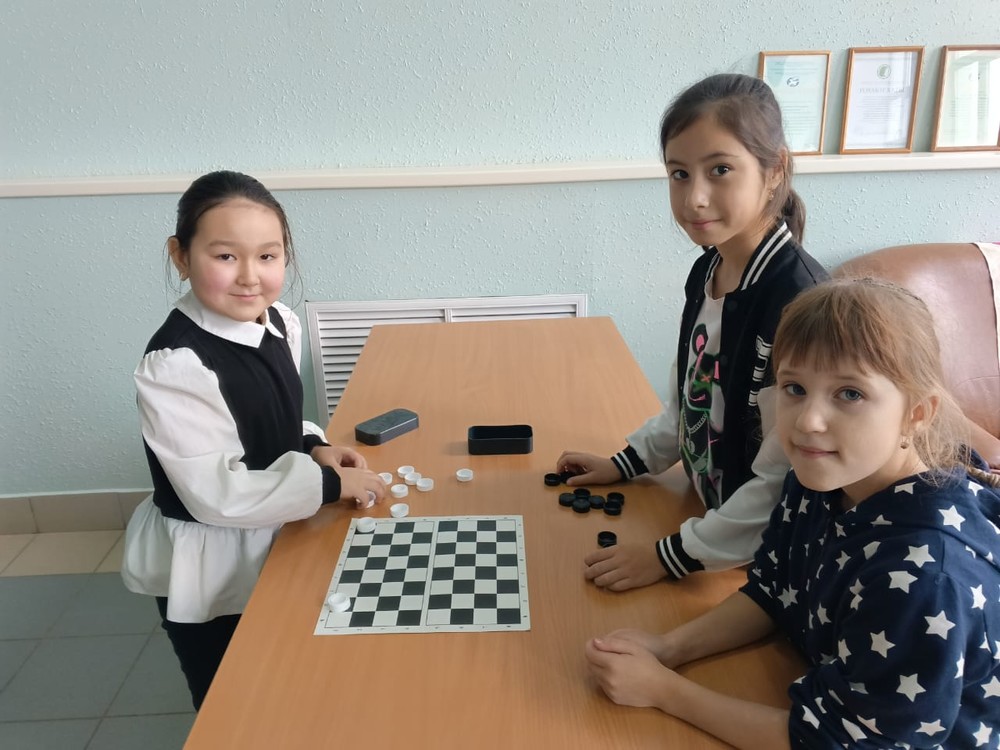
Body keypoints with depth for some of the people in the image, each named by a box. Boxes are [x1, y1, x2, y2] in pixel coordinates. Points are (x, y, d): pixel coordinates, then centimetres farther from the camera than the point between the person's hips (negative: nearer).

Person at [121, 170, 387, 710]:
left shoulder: (281, 324, -5)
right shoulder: (176, 365, -29)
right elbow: (218, 495, -28)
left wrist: (312, 447, -7)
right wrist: (329, 483, -23)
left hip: (272, 544, 7)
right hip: (209, 573, -6)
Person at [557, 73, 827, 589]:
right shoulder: (708, 271, -2)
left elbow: (786, 481, -24)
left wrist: (674, 555, -18)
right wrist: (627, 463, 12)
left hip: (766, 556, -6)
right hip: (711, 510, 6)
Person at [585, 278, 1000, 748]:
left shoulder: (926, 573, -33)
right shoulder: (822, 477, -13)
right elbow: (771, 593, 0)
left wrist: (661, 689, -22)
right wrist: (668, 648, -14)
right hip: (834, 693, 5)